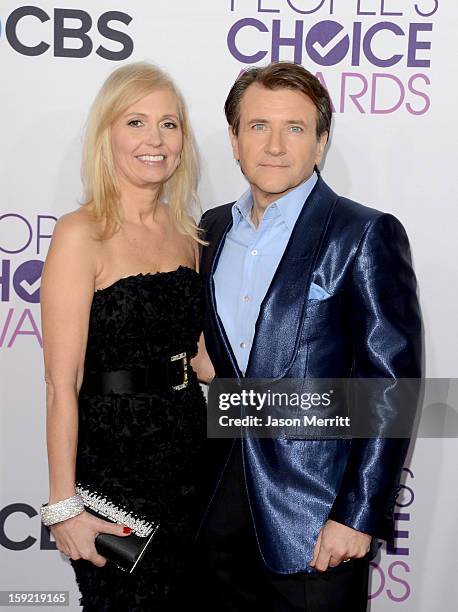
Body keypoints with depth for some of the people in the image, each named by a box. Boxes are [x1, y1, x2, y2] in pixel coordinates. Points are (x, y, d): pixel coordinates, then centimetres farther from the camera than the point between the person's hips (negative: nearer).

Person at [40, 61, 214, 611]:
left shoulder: (185, 233, 7)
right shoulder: (81, 234, -14)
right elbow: (62, 384, -16)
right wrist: (64, 505, -17)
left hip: (187, 445, 7)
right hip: (112, 455, -6)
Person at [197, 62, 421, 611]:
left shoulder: (365, 235, -11)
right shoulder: (214, 229, 7)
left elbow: (391, 383, -13)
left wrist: (360, 515, -16)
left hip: (316, 510, -5)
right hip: (223, 501, 5)